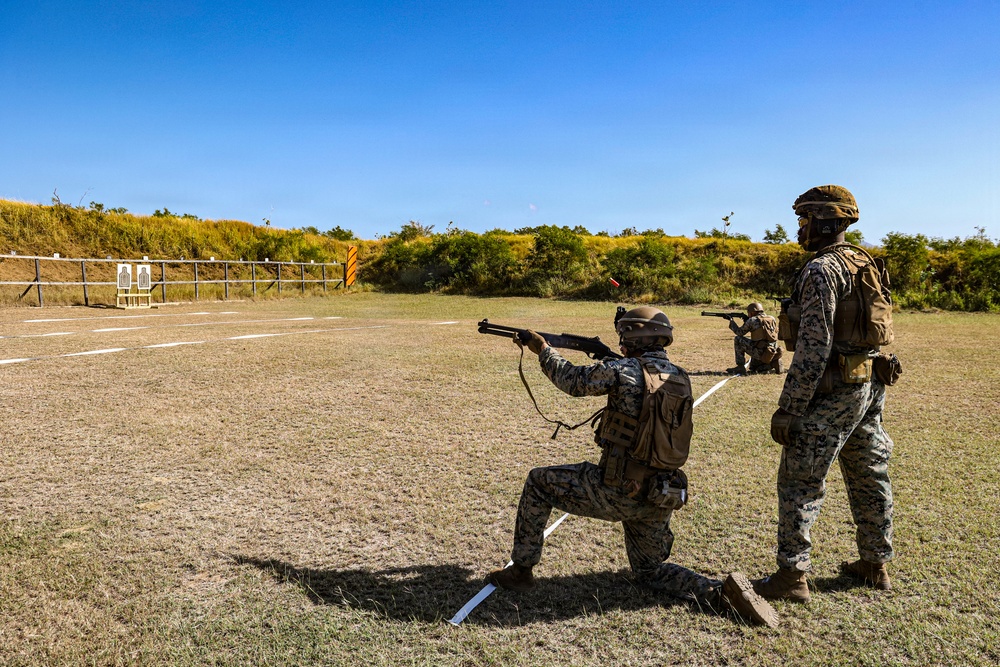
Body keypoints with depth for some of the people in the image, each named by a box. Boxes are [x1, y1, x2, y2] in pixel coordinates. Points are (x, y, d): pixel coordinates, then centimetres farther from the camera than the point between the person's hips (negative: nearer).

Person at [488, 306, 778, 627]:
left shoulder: (623, 370, -13)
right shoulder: (681, 379, 7)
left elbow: (572, 381, 2)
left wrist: (544, 349, 18)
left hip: (617, 492, -7)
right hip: (659, 500, 7)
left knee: (538, 482, 12)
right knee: (649, 570, 26)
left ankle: (521, 571, 20)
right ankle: (720, 592, 2)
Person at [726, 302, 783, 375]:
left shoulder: (752, 320, -8)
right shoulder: (772, 319, 10)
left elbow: (739, 332, 5)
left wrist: (732, 322, 22)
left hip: (760, 353, -7)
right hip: (772, 354, 7)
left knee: (738, 339, 6)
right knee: (753, 369, 30)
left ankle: (740, 367, 7)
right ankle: (774, 363, 7)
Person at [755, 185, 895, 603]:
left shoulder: (821, 271, -17)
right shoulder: (867, 264, 12)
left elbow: (814, 347, -23)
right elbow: (878, 331, 18)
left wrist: (788, 409, -20)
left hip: (832, 394, -9)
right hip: (871, 388, 9)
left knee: (800, 483, -1)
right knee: (869, 477, 17)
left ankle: (792, 577, 4)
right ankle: (875, 565, 31)